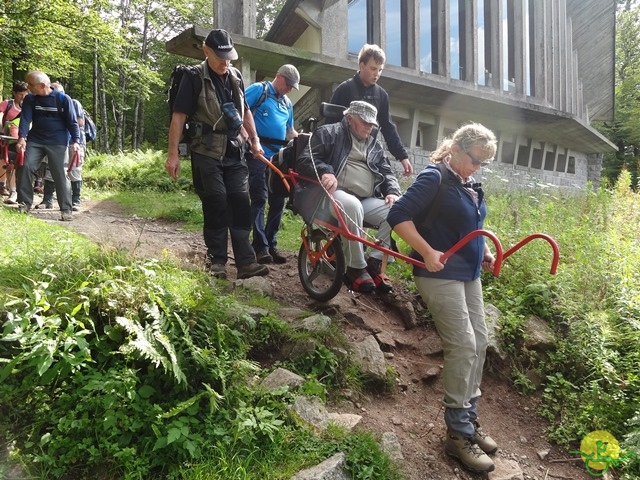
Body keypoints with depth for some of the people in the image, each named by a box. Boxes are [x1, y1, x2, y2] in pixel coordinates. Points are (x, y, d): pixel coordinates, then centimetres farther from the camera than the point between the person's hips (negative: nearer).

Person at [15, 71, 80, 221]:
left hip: (58, 143, -3)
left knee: (60, 175, -5)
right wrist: (22, 137, -19)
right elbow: (25, 118, -5)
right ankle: (25, 203, 5)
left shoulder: (63, 99, -7)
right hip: (35, 141, 4)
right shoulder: (30, 99, 2)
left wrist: (75, 141, -16)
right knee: (25, 167, -7)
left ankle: (66, 210, -1)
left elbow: (72, 121, -6)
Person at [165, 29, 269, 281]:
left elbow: (245, 110, 24)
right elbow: (179, 116, -10)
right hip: (207, 153, -5)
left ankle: (245, 261, 2)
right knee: (215, 206, -6)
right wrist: (173, 154, -15)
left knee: (241, 204, 0)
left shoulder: (235, 76, 12)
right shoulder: (194, 78, -6)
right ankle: (216, 260, 7)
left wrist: (254, 140, 19)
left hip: (234, 151, 5)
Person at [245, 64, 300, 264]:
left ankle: (271, 244, 15)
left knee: (278, 201, 6)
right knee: (259, 199, -9)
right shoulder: (258, 89, 3)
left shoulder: (287, 103, 23)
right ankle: (260, 246, -6)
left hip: (279, 156, 7)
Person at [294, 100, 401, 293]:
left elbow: (387, 172, 24)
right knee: (352, 206, -40)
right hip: (332, 193, -6)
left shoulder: (374, 145, 26)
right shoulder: (329, 133, 9)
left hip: (367, 201, 6)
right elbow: (305, 160, -3)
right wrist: (325, 171, -25)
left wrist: (392, 192, 0)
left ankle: (374, 262, -11)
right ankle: (356, 268, -26)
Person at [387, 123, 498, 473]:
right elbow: (399, 216, -19)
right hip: (440, 274, -9)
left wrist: (484, 252, 11)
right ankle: (458, 434, 2)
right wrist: (428, 252, -25)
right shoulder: (434, 179, -13)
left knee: (479, 342, 11)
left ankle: (468, 419, 25)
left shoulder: (470, 186, 12)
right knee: (463, 345, -11)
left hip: (469, 274, 9)